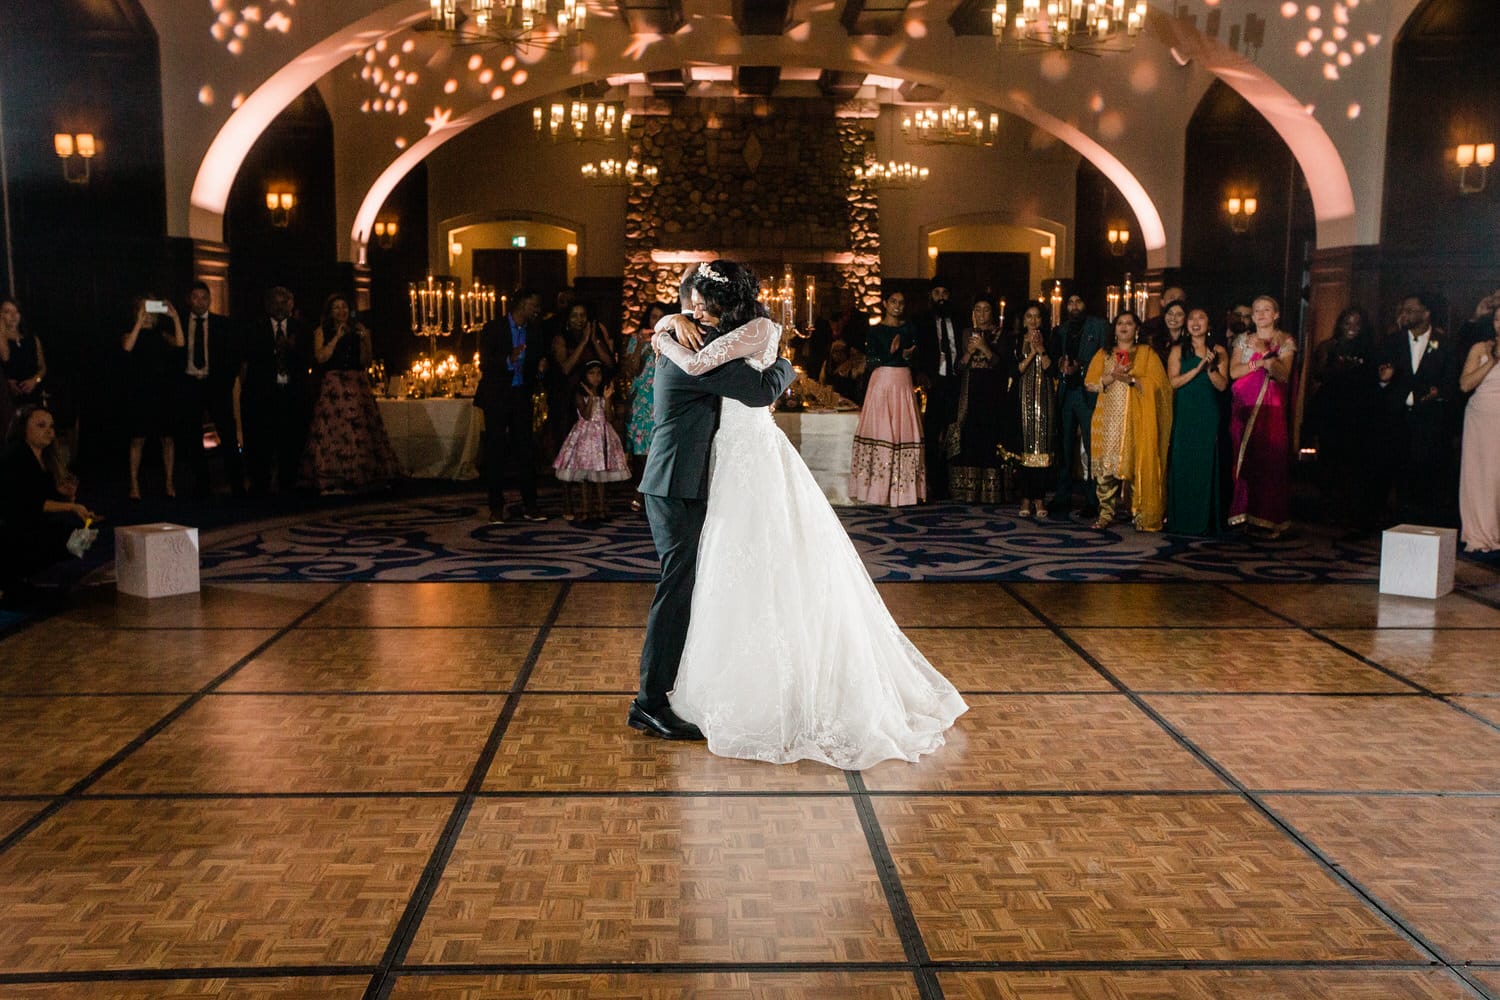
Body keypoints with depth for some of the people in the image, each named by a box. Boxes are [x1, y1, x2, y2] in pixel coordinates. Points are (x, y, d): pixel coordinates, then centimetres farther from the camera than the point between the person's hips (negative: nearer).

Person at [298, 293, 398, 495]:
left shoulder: (359, 330, 13)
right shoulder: (322, 332, 7)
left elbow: (366, 362, 8)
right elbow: (320, 357, -7)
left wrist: (364, 341, -7)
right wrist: (337, 337, -8)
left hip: (357, 385, 3)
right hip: (332, 386, -2)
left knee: (360, 430, -1)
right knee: (333, 431, -8)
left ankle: (360, 477, 5)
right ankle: (333, 482, -8)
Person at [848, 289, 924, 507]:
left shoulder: (909, 329, 12)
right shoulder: (875, 330, 3)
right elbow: (869, 362, -4)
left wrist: (908, 356, -8)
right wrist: (891, 354, -16)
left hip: (903, 384, 3)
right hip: (882, 382, -3)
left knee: (904, 431, -1)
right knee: (881, 431, -8)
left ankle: (904, 489, 2)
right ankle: (880, 489, -4)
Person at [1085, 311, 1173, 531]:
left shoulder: (1147, 353, 10)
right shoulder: (1103, 354, 17)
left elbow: (1156, 382, -2)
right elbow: (1090, 383, 6)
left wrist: (1130, 379, -14)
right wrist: (1111, 377, -10)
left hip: (1136, 419, -2)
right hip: (1108, 418, 2)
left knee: (1136, 464, -8)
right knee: (1106, 464, -4)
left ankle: (1141, 515, -4)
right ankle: (1106, 513, 1)